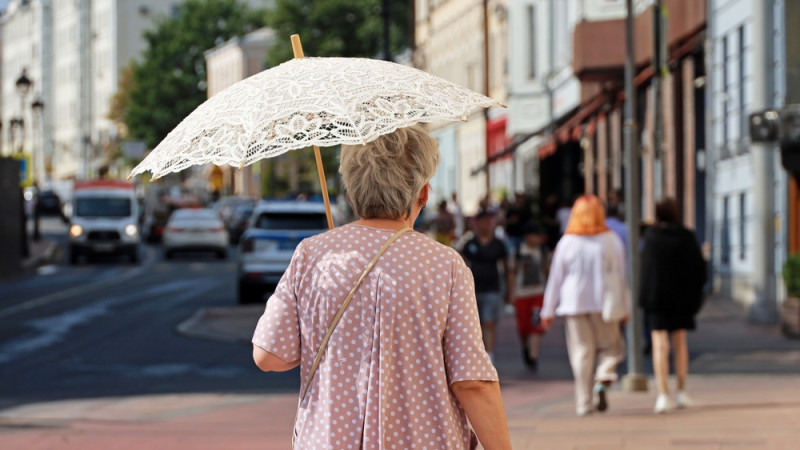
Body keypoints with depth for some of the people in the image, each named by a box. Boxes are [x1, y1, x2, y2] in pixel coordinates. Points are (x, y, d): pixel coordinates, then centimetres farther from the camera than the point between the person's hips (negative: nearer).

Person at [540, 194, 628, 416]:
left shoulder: (567, 242, -1)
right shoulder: (611, 240, -2)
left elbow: (555, 278, 3)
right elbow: (621, 276, 2)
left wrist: (548, 311, 11)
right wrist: (624, 307, 10)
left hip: (574, 304, 1)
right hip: (604, 303, -1)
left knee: (581, 352, 5)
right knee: (611, 346, 12)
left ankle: (584, 402, 4)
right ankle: (604, 379, -16)